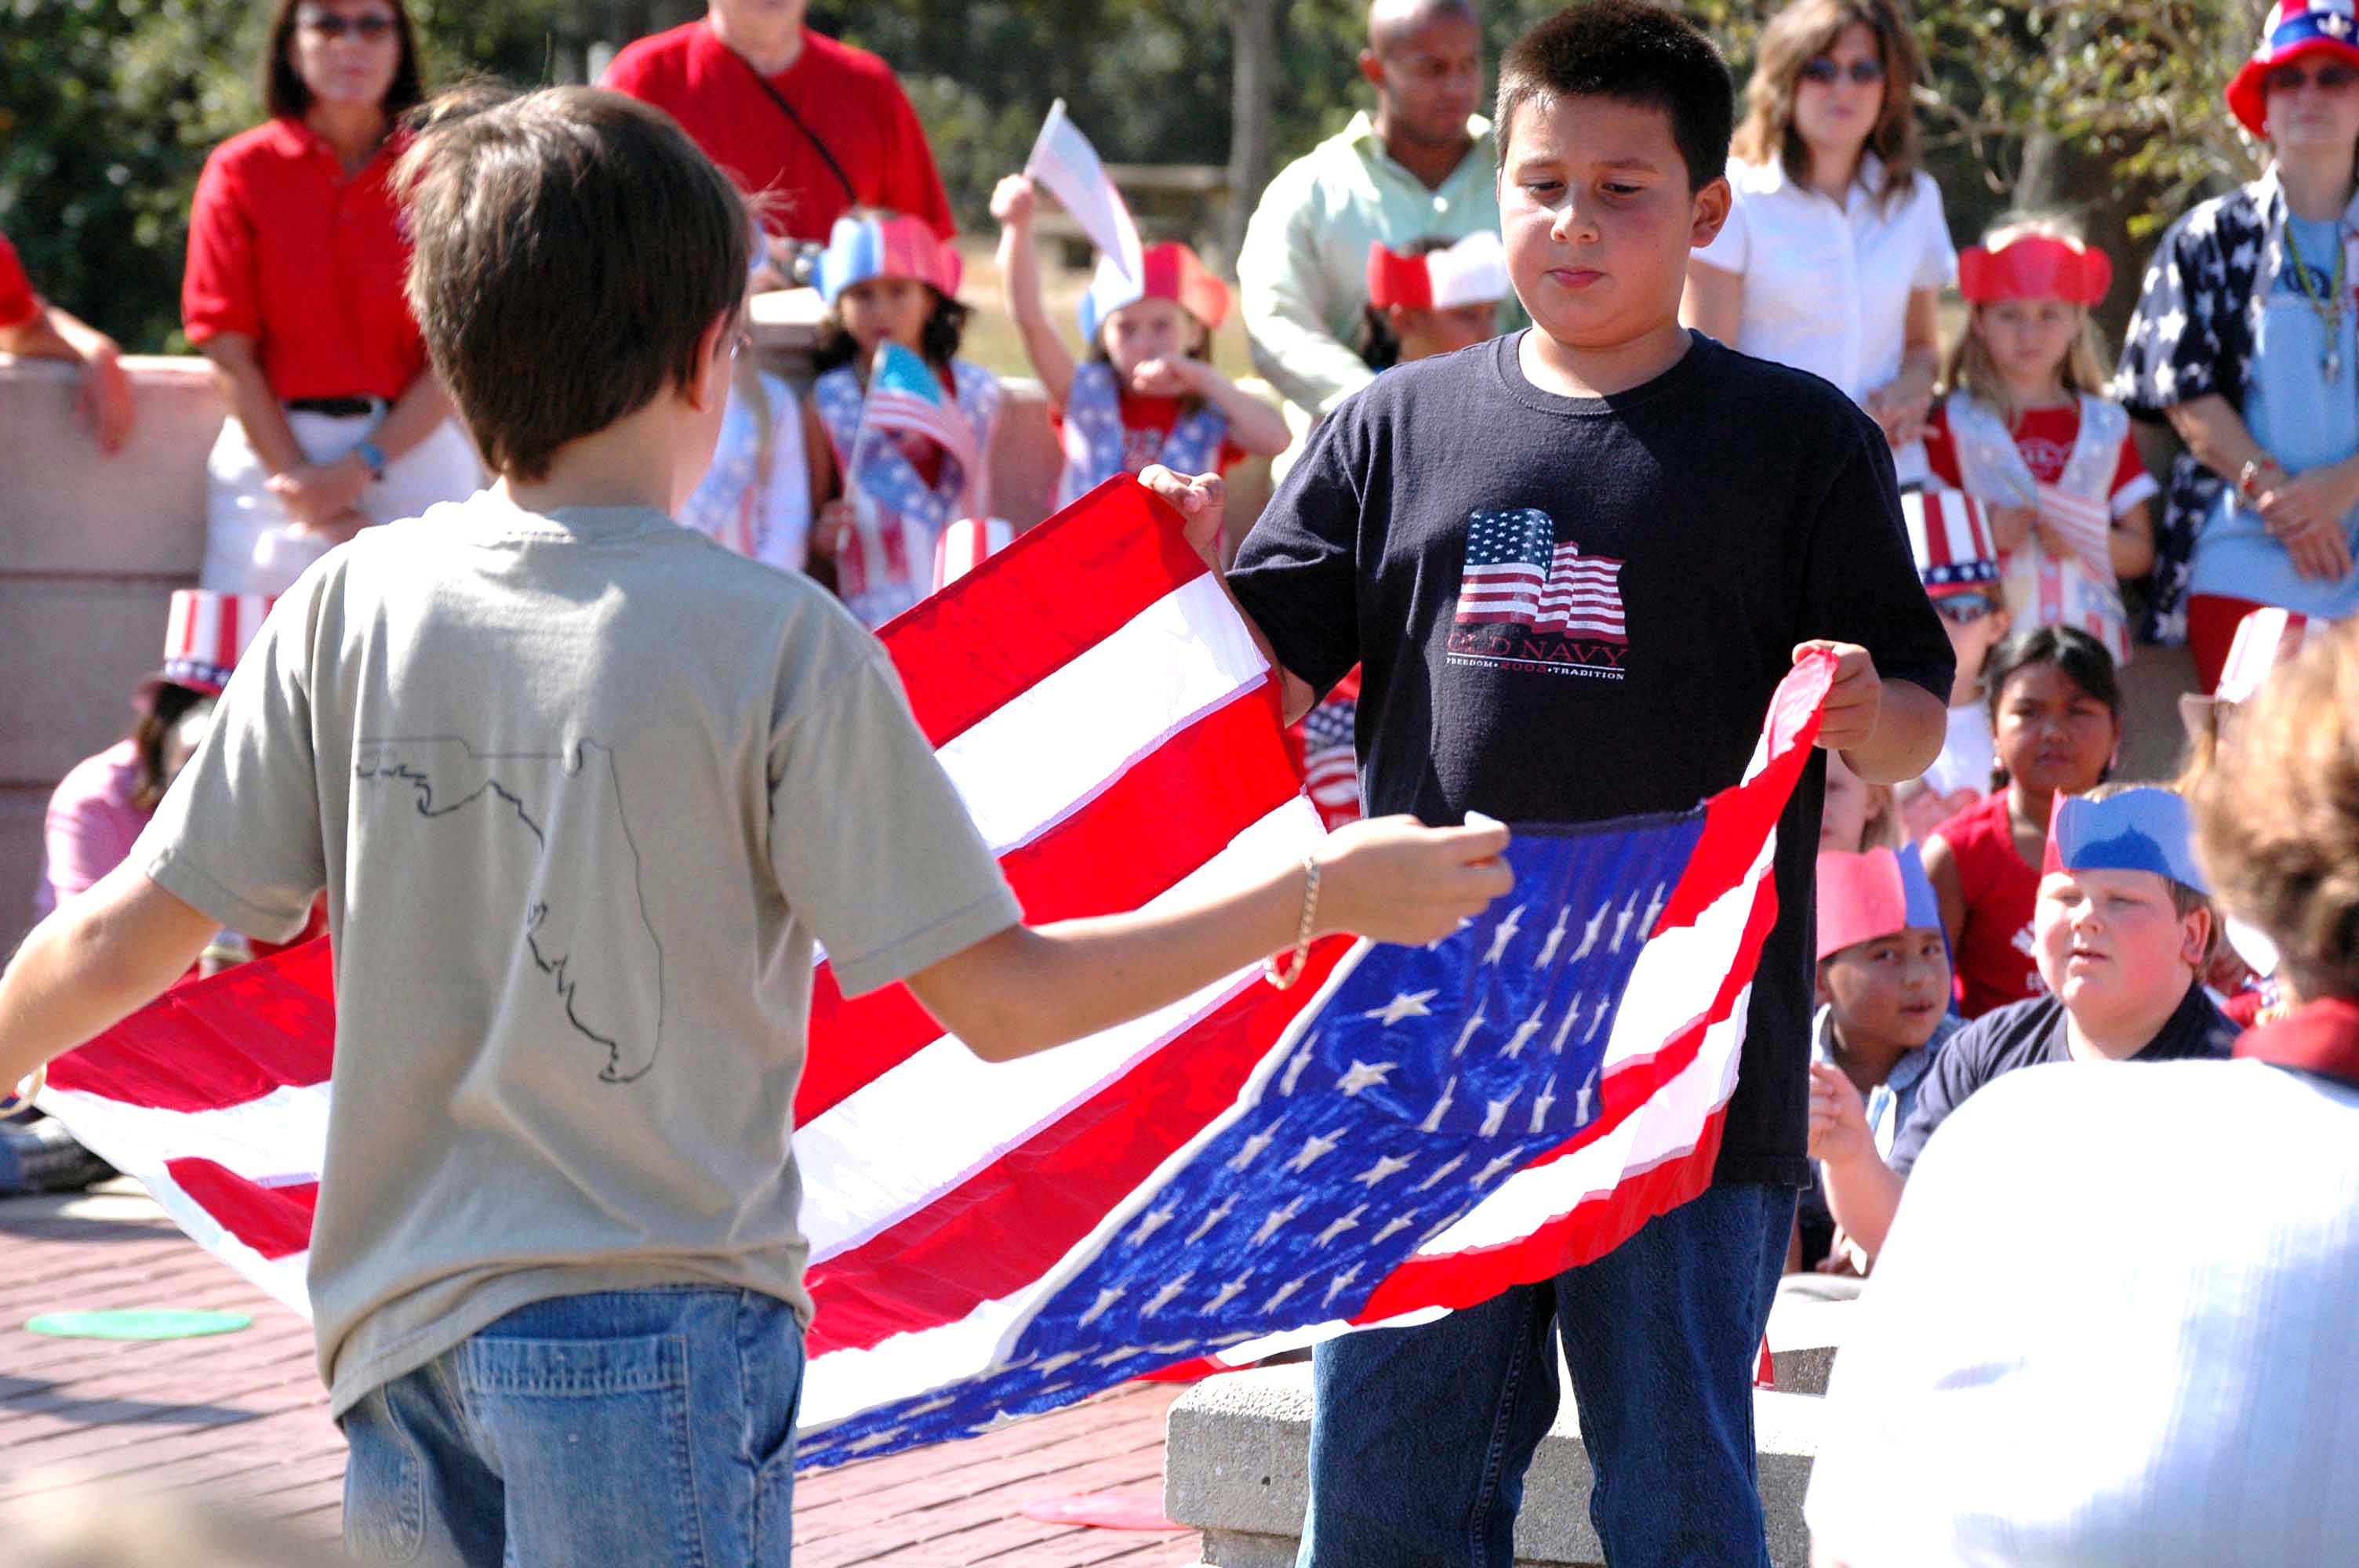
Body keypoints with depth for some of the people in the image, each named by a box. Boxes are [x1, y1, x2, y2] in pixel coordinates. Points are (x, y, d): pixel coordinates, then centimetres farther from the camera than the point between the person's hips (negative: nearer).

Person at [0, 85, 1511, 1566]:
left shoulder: (349, 609, 2)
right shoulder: (777, 639, -9)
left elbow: (123, 939, 6)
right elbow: (1000, 1000, -7)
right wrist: (1323, 894, 3)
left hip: (397, 1337, 5)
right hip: (657, 1332, -5)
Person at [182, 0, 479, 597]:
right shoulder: (240, 172, 4)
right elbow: (230, 352, -1)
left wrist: (360, 468, -11)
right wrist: (300, 483, -9)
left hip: (416, 453, 0)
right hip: (271, 452, 0)